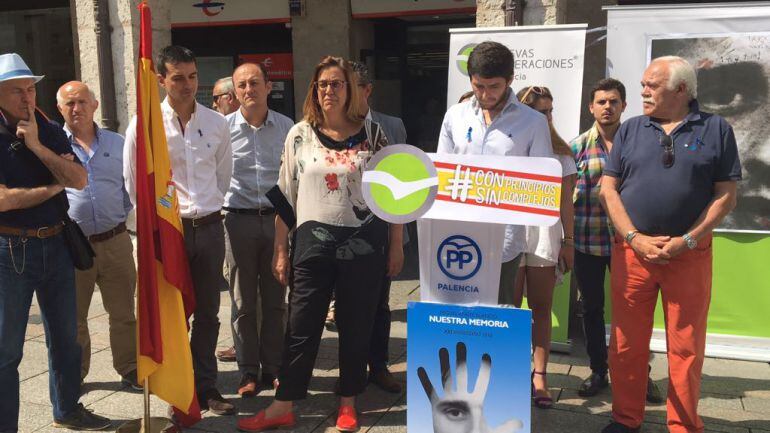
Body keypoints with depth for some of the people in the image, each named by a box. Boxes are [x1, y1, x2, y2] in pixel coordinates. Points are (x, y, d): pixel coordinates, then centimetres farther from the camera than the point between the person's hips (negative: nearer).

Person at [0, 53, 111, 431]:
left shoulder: (50, 132, 5)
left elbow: (79, 180, -7)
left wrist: (36, 145, -15)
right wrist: (51, 189, -7)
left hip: (55, 245, 6)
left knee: (65, 336, 17)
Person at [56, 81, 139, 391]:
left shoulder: (116, 143, 8)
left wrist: (122, 213, 4)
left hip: (115, 241, 2)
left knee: (123, 312, 9)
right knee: (73, 317, 11)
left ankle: (130, 369, 23)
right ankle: (74, 374, 27)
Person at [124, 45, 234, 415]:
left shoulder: (216, 122, 5)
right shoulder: (144, 124, -5)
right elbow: (133, 183, 1)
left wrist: (208, 207, 13)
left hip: (209, 227, 3)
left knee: (208, 313, 11)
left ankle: (206, 386, 23)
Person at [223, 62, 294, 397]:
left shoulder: (286, 127, 3)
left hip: (277, 218, 1)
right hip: (239, 219, -1)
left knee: (275, 300, 9)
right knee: (244, 302, 7)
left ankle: (273, 368, 22)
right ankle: (248, 372, 19)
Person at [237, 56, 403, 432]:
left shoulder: (372, 132, 1)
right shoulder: (300, 135, 2)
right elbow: (285, 197, 5)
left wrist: (396, 244, 2)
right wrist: (280, 250, 4)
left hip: (364, 243, 0)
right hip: (313, 243, 0)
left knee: (356, 326, 9)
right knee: (301, 327, 6)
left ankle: (348, 402, 26)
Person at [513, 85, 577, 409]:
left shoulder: (560, 153, 9)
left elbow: (566, 202, 8)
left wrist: (568, 242, 2)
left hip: (545, 236, 1)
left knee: (541, 308, 5)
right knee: (510, 307, 2)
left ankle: (539, 376, 11)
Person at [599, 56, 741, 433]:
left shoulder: (716, 130, 4)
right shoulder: (630, 129, 8)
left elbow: (726, 194, 0)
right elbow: (608, 189, 4)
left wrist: (686, 241, -10)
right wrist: (635, 238, -8)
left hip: (690, 253, -1)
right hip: (632, 251, 2)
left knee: (686, 348, 6)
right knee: (627, 343, 7)